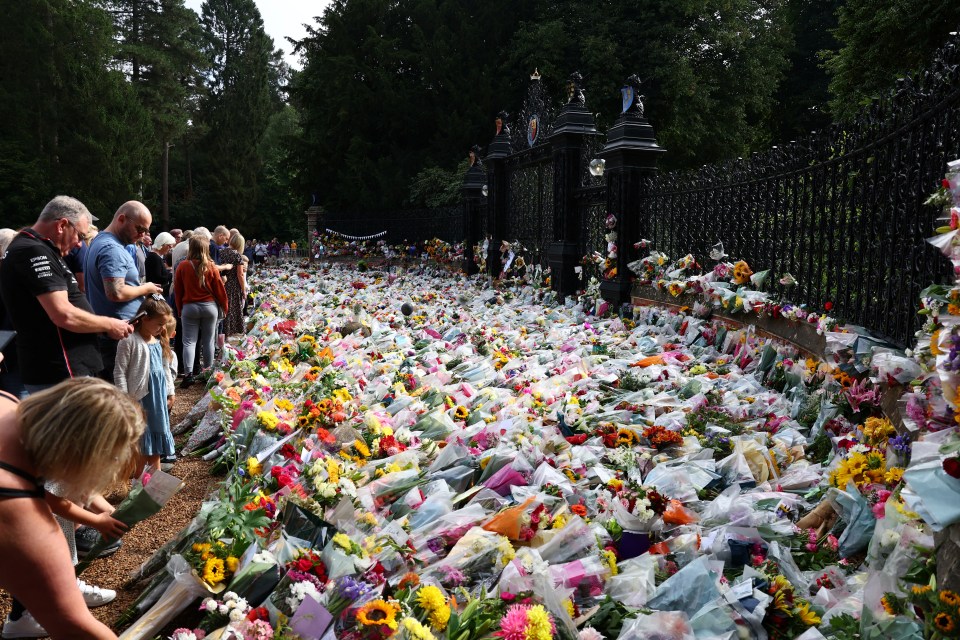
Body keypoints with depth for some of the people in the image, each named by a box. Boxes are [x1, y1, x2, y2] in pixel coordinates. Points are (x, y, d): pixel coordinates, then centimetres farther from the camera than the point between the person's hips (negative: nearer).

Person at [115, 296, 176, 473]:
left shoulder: (159, 341, 8)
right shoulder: (129, 340, -13)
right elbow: (120, 372, -13)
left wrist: (170, 392, 17)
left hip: (159, 395, 7)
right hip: (140, 397, -7)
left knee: (156, 433, 14)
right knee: (141, 440, 0)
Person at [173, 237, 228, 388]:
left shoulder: (183, 266, -7)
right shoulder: (211, 267, -7)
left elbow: (177, 290, 1)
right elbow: (219, 290, -1)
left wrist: (180, 309, 14)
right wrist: (225, 307, 14)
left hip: (189, 307, -1)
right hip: (209, 306, 1)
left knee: (189, 341, 2)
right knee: (208, 341, 9)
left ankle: (188, 374, -10)